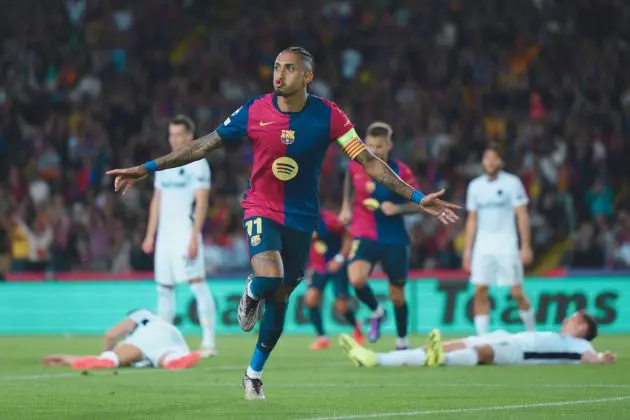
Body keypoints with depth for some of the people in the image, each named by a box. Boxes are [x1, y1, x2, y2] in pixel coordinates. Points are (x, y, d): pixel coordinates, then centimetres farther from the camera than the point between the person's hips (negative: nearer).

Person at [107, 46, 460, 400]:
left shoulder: (328, 116, -12)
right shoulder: (255, 112, -11)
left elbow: (370, 162, -10)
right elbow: (203, 146, -3)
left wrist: (418, 198, -17)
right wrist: (147, 169, -5)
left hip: (301, 219, 1)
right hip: (261, 210, -1)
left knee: (279, 299, 9)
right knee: (269, 279, -29)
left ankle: (254, 373, 29)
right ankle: (251, 293, 10)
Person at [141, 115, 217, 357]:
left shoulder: (197, 164, -5)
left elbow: (202, 203, -10)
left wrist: (194, 238, -18)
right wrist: (150, 235, 14)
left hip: (186, 234, -7)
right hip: (164, 235, 7)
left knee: (197, 283, -13)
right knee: (164, 288, 9)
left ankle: (209, 342, -15)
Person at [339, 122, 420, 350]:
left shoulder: (401, 171, -9)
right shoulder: (356, 165, -3)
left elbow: (419, 204, -3)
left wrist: (398, 208, -20)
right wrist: (346, 207, 18)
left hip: (394, 239, -1)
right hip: (364, 235, 1)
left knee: (397, 295, 8)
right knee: (357, 279, -27)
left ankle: (402, 341, 31)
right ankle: (376, 312, 5)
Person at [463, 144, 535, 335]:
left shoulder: (512, 183, -1)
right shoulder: (475, 186, 10)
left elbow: (522, 216, -3)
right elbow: (472, 220, 15)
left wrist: (526, 246, -9)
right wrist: (467, 249, 9)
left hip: (506, 246, -3)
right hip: (482, 246, 3)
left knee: (517, 292, -4)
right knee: (480, 292, -4)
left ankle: (532, 332, 14)